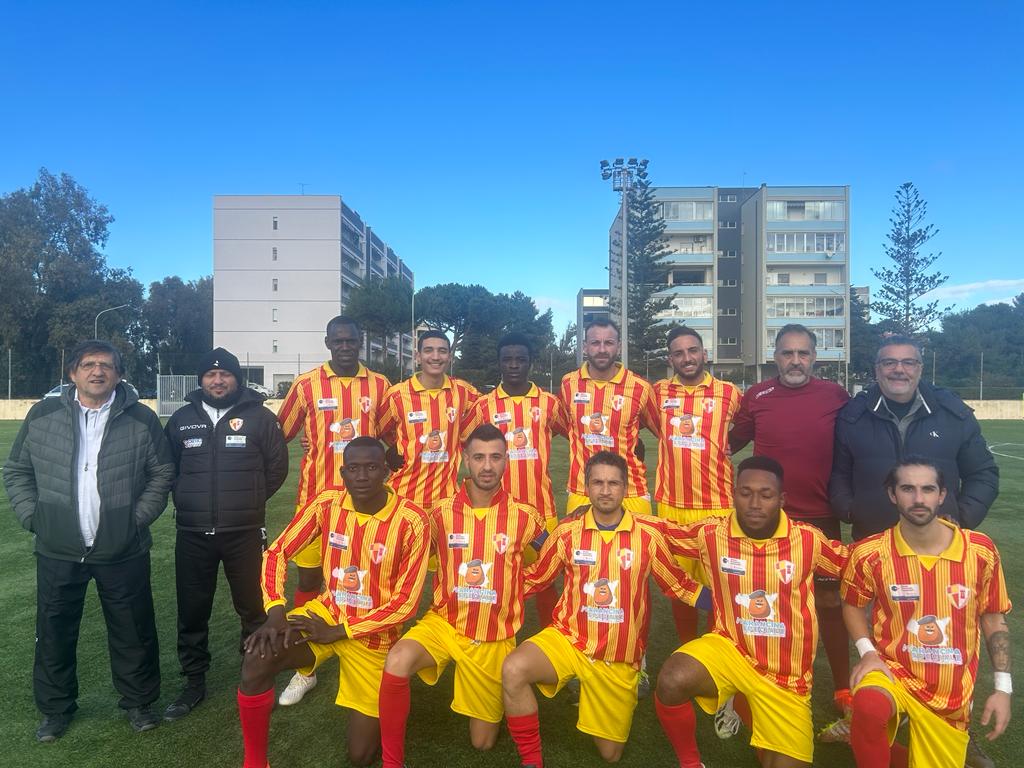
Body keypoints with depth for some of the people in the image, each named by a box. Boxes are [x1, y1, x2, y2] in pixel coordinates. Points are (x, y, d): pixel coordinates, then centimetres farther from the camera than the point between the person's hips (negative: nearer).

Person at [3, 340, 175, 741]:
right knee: (54, 633, 14)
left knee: (133, 632, 9)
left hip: (123, 552, -1)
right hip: (58, 551, 2)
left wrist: (138, 518, -6)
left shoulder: (141, 419, -4)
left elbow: (162, 473, 1)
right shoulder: (43, 415, 1)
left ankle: (139, 701, 29)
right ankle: (56, 708, 35)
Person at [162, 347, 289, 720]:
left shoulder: (260, 417, -3)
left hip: (244, 533, -2)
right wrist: (187, 501, 11)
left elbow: (277, 466, 4)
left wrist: (249, 500, 7)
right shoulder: (181, 419, 6)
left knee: (251, 606, 8)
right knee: (192, 611, 11)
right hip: (192, 533, 3)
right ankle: (194, 682, 28)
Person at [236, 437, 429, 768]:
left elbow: (405, 602, -18)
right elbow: (277, 552, -4)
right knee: (257, 661, -28)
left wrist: (338, 632, -18)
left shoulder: (412, 521, -21)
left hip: (373, 632, -2)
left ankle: (377, 701, 37)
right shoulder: (327, 504, -11)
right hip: (325, 613, 2)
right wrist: (275, 611, -19)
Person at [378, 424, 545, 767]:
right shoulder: (442, 513, -7)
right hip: (444, 623, 0)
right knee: (397, 662, -33)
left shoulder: (524, 516, -9)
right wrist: (451, 591, -4)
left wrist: (512, 591, -1)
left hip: (495, 638, 0)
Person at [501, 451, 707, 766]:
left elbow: (677, 584, 5)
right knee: (513, 671, -30)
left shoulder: (649, 533, -9)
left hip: (619, 657, 0)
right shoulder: (568, 531, -7)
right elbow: (534, 579, 7)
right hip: (568, 638, 0)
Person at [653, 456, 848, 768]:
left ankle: (746, 707, 32)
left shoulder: (807, 540, -11)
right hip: (731, 648, -1)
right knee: (671, 681, -29)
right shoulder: (712, 534, -10)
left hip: (786, 676, 1)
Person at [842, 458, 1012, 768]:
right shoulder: (870, 553, -13)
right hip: (893, 671, -2)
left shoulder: (981, 551, -9)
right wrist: (868, 652, -12)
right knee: (869, 706, -35)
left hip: (951, 693, 3)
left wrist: (1003, 688, -1)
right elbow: (852, 606, 4)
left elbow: (993, 619, 3)